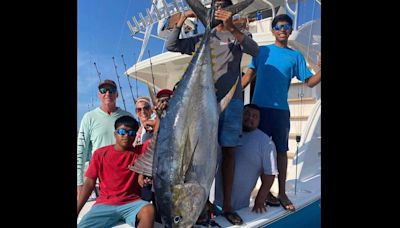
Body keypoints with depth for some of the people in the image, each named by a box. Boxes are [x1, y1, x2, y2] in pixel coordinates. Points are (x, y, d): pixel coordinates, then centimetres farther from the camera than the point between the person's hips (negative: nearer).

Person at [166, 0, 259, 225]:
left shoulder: (240, 35, 13)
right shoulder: (203, 38, 16)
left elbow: (254, 50, -9)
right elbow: (171, 46, 11)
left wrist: (231, 28, -21)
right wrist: (182, 19, 0)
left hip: (231, 100, 0)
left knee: (228, 150, 0)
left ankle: (227, 205, 8)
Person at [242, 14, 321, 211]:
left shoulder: (296, 56, 10)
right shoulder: (262, 51, 10)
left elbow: (310, 82, 4)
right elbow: (248, 76, 9)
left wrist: (321, 70, -14)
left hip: (281, 110, 1)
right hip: (258, 108, 0)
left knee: (281, 150, 5)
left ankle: (282, 194, 16)